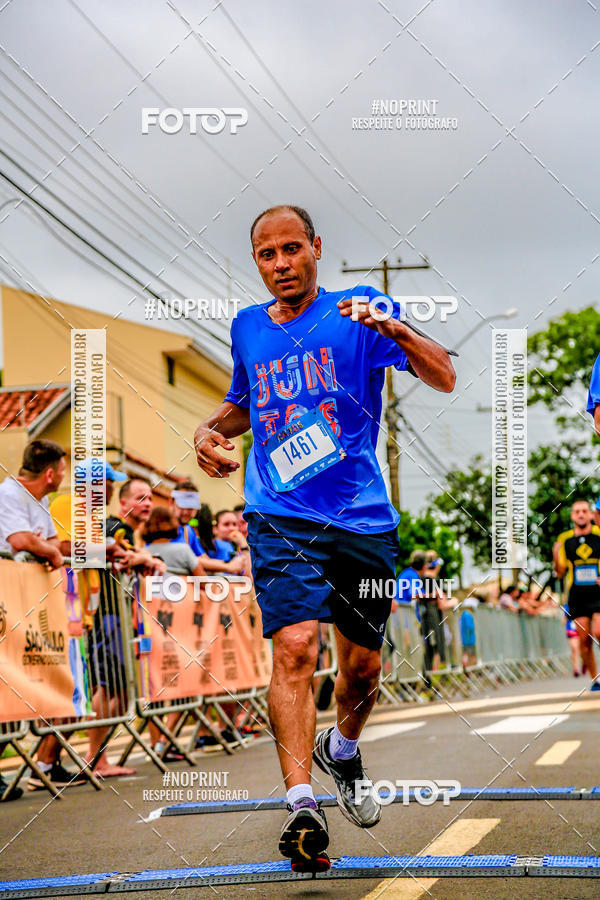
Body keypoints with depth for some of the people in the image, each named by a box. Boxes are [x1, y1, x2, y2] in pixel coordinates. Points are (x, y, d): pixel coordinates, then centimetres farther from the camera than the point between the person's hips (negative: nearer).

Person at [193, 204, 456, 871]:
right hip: (281, 519, 0)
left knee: (363, 666, 11)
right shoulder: (246, 329, 11)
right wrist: (210, 430, 8)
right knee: (295, 646, -21)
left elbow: (443, 379, -13)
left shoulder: (360, 310, -1)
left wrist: (392, 328, -31)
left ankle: (341, 749, 43)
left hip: (363, 520, 0)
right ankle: (302, 805, -25)